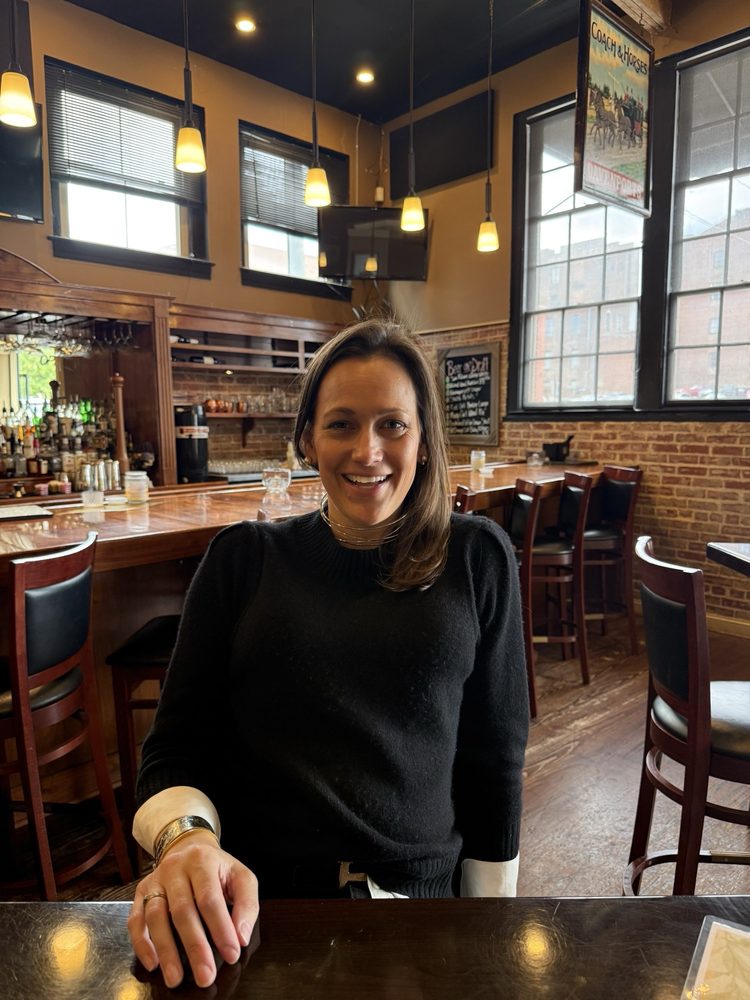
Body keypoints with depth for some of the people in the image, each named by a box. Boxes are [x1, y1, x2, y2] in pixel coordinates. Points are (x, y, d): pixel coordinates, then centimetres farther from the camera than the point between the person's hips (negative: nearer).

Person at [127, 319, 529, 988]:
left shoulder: (477, 558, -2)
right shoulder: (244, 559, -1)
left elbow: (496, 755, 2)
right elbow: (177, 744, -1)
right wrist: (187, 836, -21)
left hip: (423, 898, 1)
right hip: (251, 903, 0)